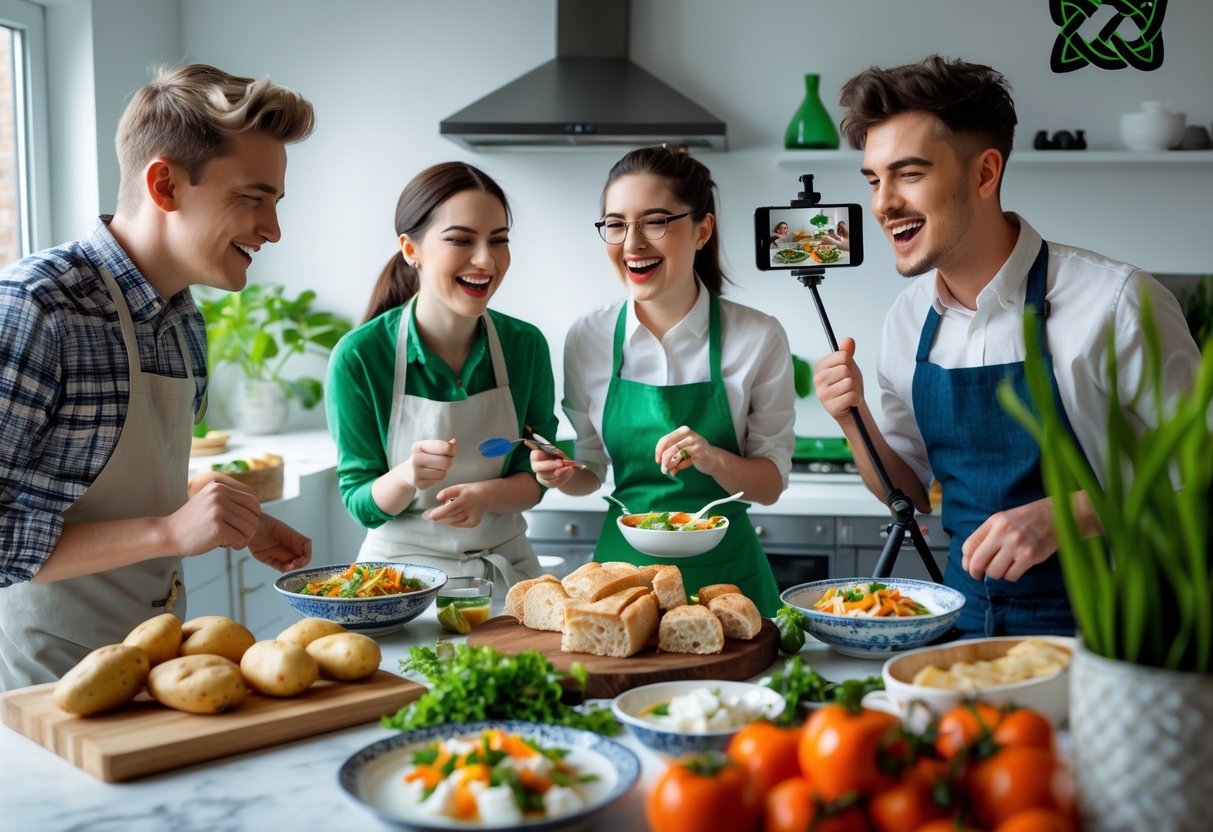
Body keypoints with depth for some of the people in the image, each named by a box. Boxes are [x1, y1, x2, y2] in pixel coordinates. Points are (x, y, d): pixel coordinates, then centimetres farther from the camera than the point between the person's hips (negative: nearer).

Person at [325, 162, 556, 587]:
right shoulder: (359, 356, -13)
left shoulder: (526, 345, -5)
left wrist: (484, 495, -18)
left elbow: (534, 476, 3)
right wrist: (406, 477, -28)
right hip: (401, 564, -2)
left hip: (506, 564, 2)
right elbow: (361, 504, -7)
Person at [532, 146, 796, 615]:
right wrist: (565, 477, -12)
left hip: (725, 571, -1)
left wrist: (713, 459, -24)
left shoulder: (758, 338, -9)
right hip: (623, 562, 2)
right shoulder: (587, 339, -3)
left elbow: (771, 484, -6)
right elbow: (593, 467, 9)